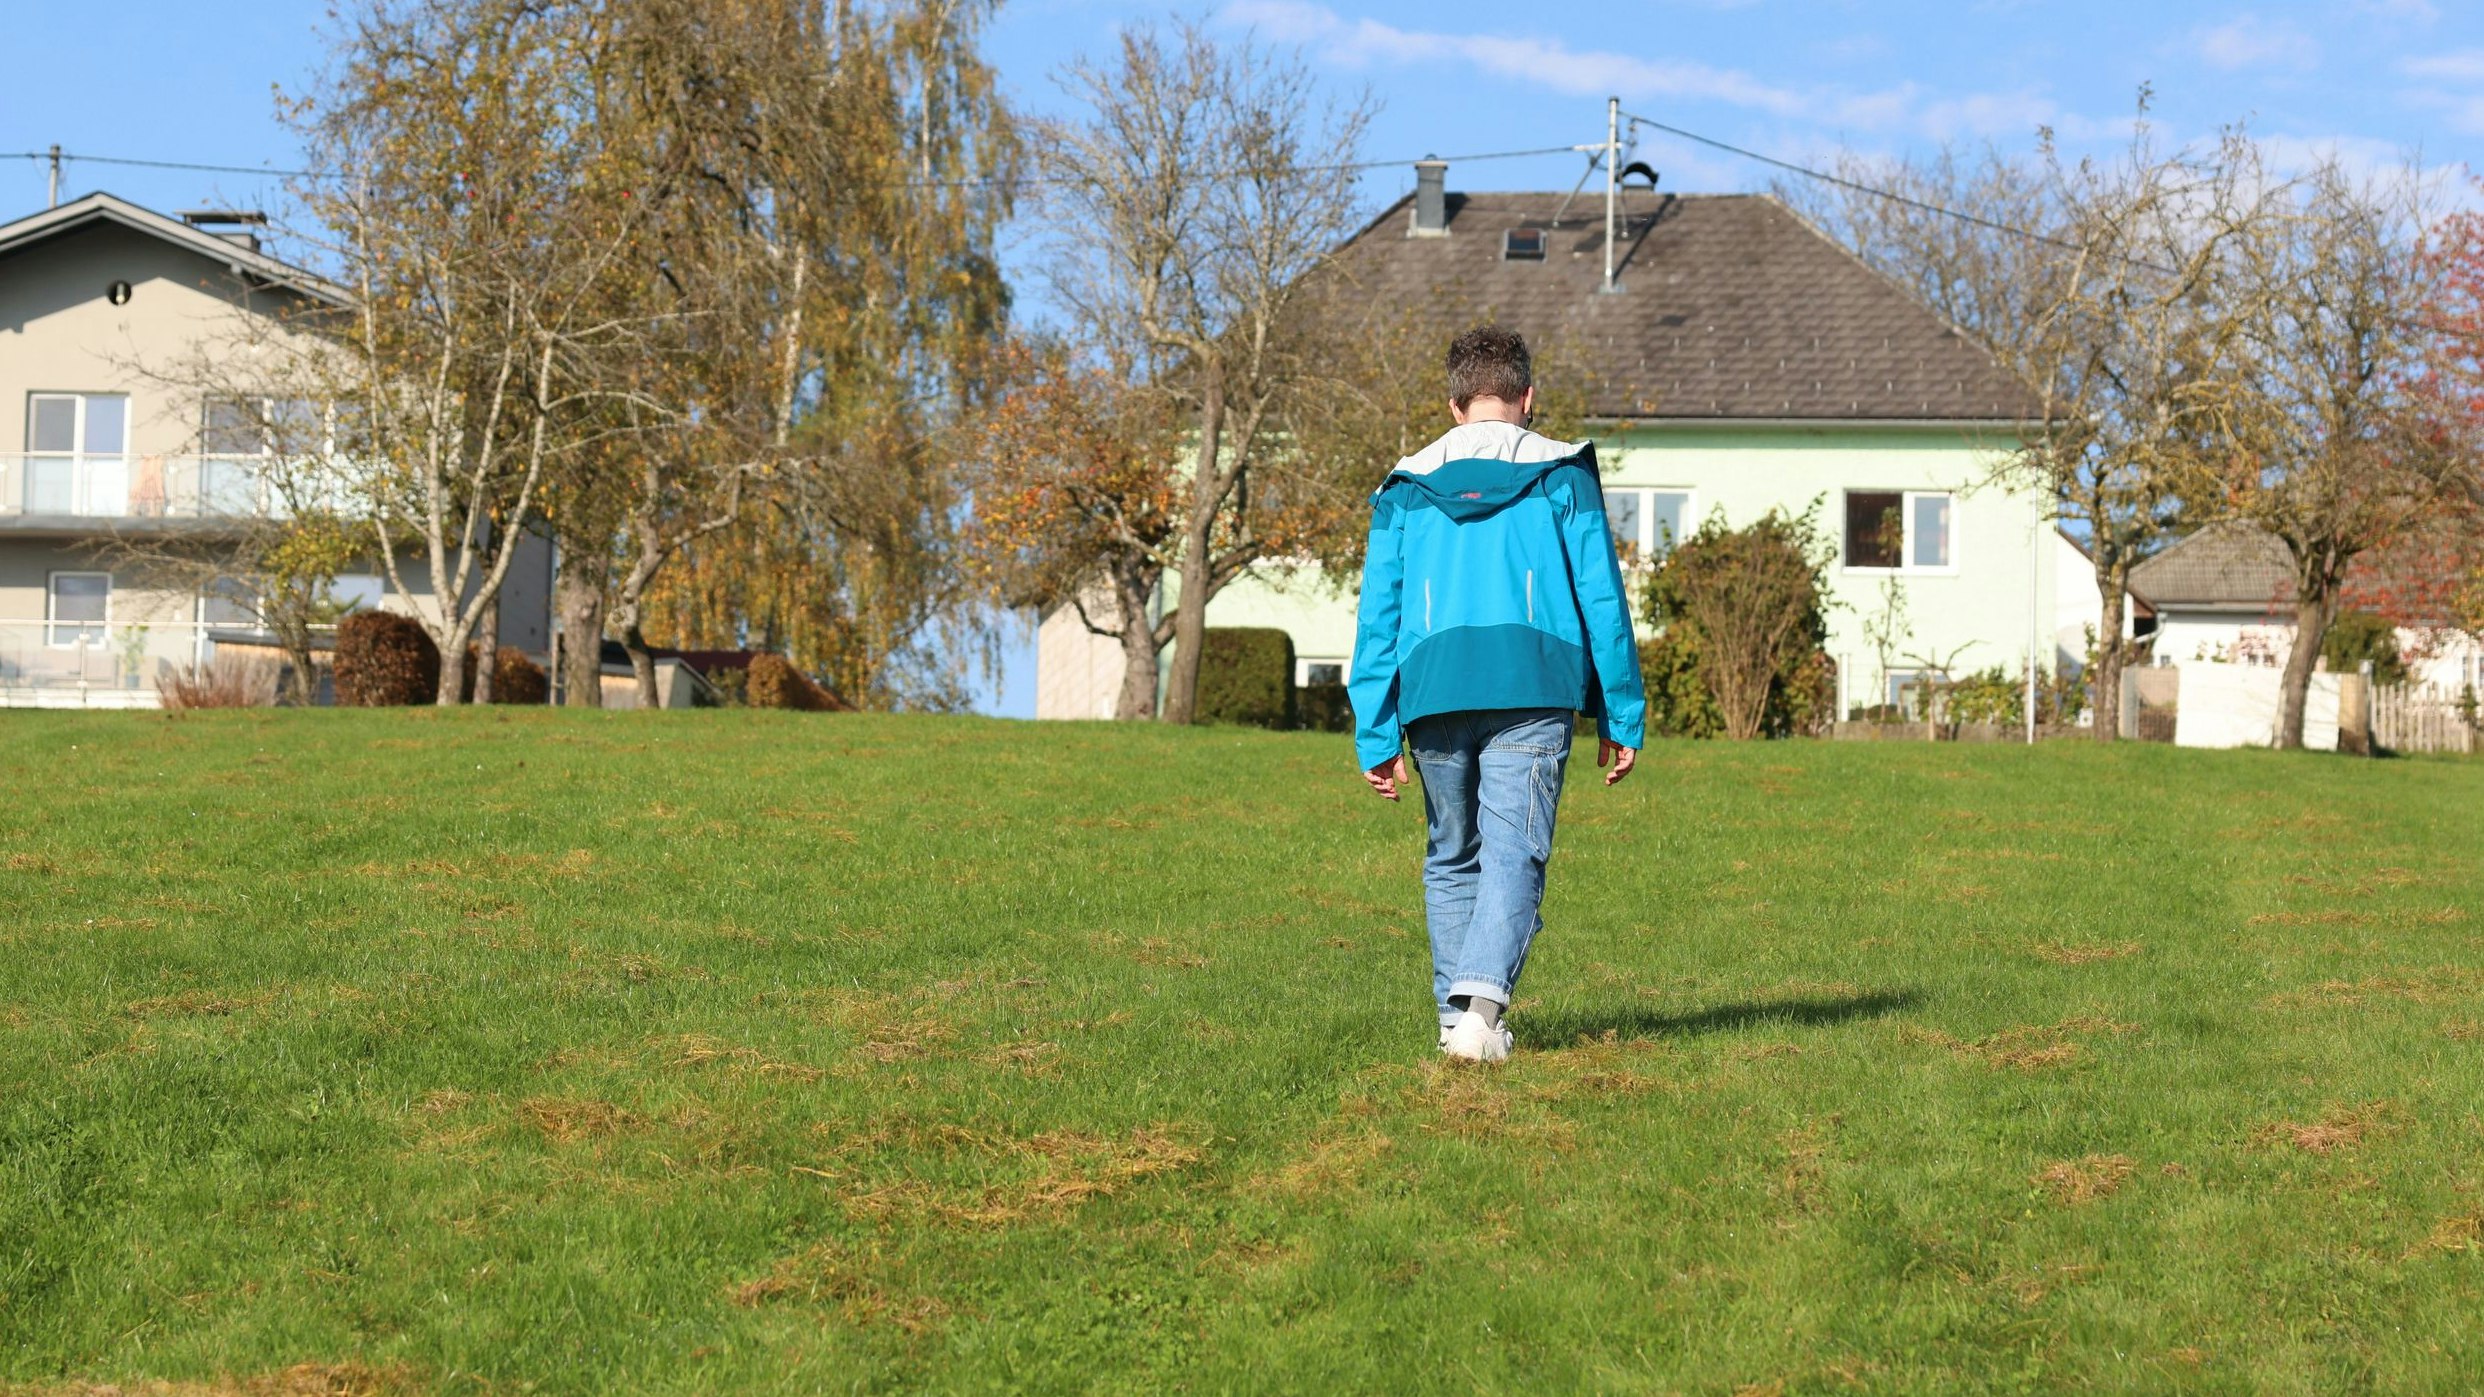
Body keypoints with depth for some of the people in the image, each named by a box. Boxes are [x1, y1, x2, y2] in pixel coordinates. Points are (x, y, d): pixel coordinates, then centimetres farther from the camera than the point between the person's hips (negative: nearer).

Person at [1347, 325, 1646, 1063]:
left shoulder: (1406, 487, 16)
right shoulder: (1563, 475, 10)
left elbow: (1378, 615, 11)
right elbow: (1602, 598, 7)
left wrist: (1376, 737, 10)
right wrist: (1621, 718, 10)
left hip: (1433, 691, 2)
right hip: (1533, 689, -2)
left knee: (1451, 858, 17)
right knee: (1514, 855, -5)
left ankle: (1457, 1012, 15)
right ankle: (1483, 994, -25)